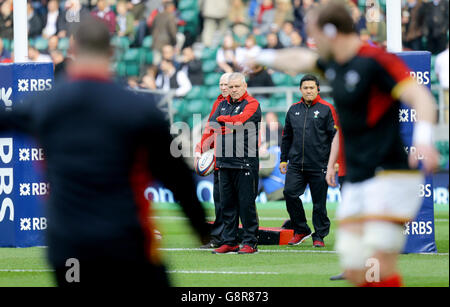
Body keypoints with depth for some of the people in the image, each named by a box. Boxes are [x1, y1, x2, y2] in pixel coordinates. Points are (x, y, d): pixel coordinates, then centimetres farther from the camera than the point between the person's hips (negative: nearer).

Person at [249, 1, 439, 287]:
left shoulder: (377, 60, -12)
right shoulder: (333, 64, 14)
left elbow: (420, 96, -22)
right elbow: (300, 59, 36)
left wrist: (423, 138, -40)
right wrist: (262, 58, 54)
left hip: (389, 175, -8)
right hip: (356, 182, 8)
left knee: (380, 268, -19)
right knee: (354, 271, 0)